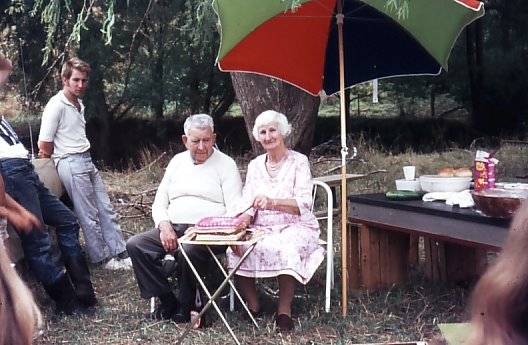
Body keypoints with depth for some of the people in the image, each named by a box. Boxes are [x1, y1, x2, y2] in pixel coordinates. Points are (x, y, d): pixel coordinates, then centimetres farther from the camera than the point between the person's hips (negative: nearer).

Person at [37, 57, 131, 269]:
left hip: (87, 160, 9)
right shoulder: (56, 106, -13)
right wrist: (58, 159, 4)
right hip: (71, 164, -9)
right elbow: (44, 146, -12)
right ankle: (103, 258, 9)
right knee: (89, 216, -1)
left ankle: (119, 253, 14)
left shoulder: (79, 104, 14)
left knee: (106, 209, 9)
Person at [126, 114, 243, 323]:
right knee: (135, 244, -18)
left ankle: (185, 308, -15)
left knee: (189, 251, -38)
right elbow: (159, 204, 18)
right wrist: (164, 226, -4)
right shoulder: (178, 161, 19)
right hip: (172, 229, 6)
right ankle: (168, 301, -12)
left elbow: (234, 210, -4)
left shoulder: (225, 164, 5)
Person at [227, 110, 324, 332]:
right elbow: (247, 206, 3)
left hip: (295, 227, -4)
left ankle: (284, 310, -24)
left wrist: (271, 202, -34)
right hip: (261, 229, 4)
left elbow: (303, 204, -16)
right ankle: (253, 305, -10)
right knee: (236, 250, -26)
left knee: (287, 249, -38)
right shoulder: (255, 165, 12)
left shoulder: (299, 162, -2)